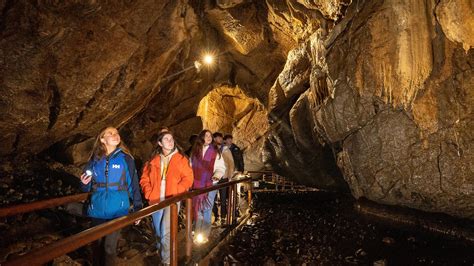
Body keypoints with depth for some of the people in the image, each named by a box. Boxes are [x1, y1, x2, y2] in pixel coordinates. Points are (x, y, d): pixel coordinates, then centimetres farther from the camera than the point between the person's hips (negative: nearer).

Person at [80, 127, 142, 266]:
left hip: (117, 210, -3)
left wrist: (137, 208, -6)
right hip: (98, 210, 3)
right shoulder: (95, 159, 6)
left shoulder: (125, 158, -2)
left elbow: (133, 184, -4)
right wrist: (84, 183, -9)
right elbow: (87, 188, 14)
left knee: (110, 246, -2)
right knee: (98, 244, 14)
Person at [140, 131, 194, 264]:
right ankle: (161, 251, 39)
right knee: (158, 231, 16)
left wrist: (176, 192, -15)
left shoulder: (180, 158, -1)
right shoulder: (153, 160, 6)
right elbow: (144, 179, 9)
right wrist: (149, 194, -4)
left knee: (166, 232, -11)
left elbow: (188, 178, -5)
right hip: (156, 200, 3)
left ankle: (167, 261, 2)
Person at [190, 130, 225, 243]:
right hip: (197, 185, 3)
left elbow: (221, 167, -4)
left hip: (210, 185, -3)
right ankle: (197, 233, 22)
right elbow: (191, 167, 14)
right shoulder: (195, 151, 7)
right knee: (197, 209, 9)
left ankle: (205, 235, 8)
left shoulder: (215, 152, -3)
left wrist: (217, 175, -22)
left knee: (207, 209, -1)